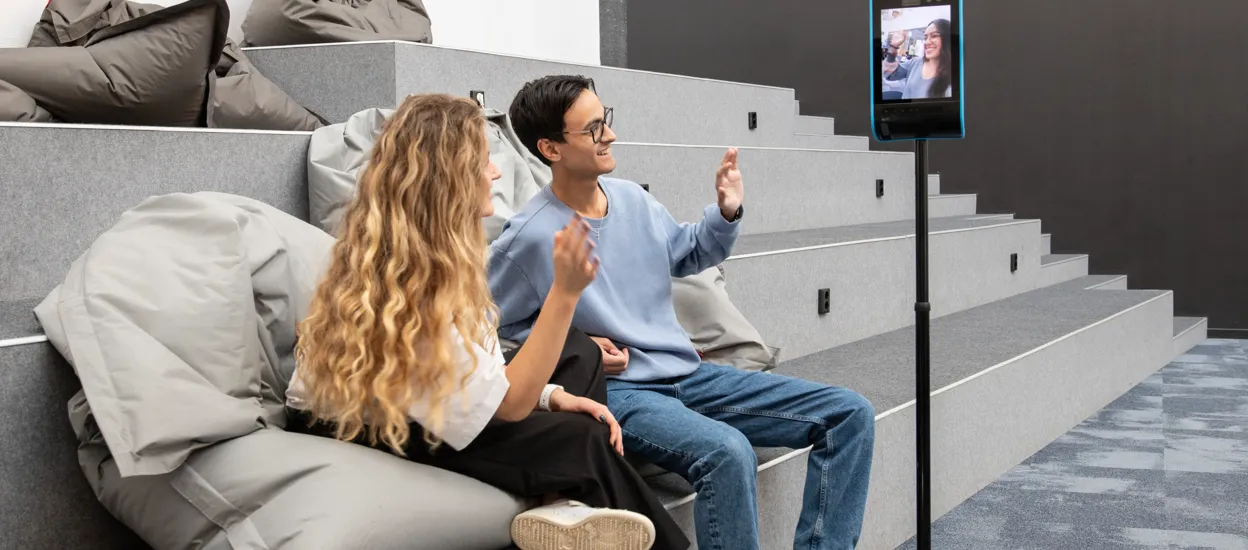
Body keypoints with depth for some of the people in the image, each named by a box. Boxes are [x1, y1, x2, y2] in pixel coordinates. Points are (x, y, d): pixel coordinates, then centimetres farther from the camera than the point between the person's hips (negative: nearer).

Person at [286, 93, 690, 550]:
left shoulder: (430, 253, -6)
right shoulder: (406, 286, -33)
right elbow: (508, 403, -29)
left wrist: (553, 395, -11)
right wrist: (565, 291, -37)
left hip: (410, 404, 10)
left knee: (579, 352, 5)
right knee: (582, 440, -18)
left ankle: (570, 504, -16)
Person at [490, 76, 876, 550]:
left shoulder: (631, 198, 4)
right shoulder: (530, 238, -14)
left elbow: (687, 255, 22)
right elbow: (493, 325, -3)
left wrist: (726, 214, 2)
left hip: (687, 374, 7)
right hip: (614, 391, -7)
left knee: (850, 414, -2)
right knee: (726, 452, -39)